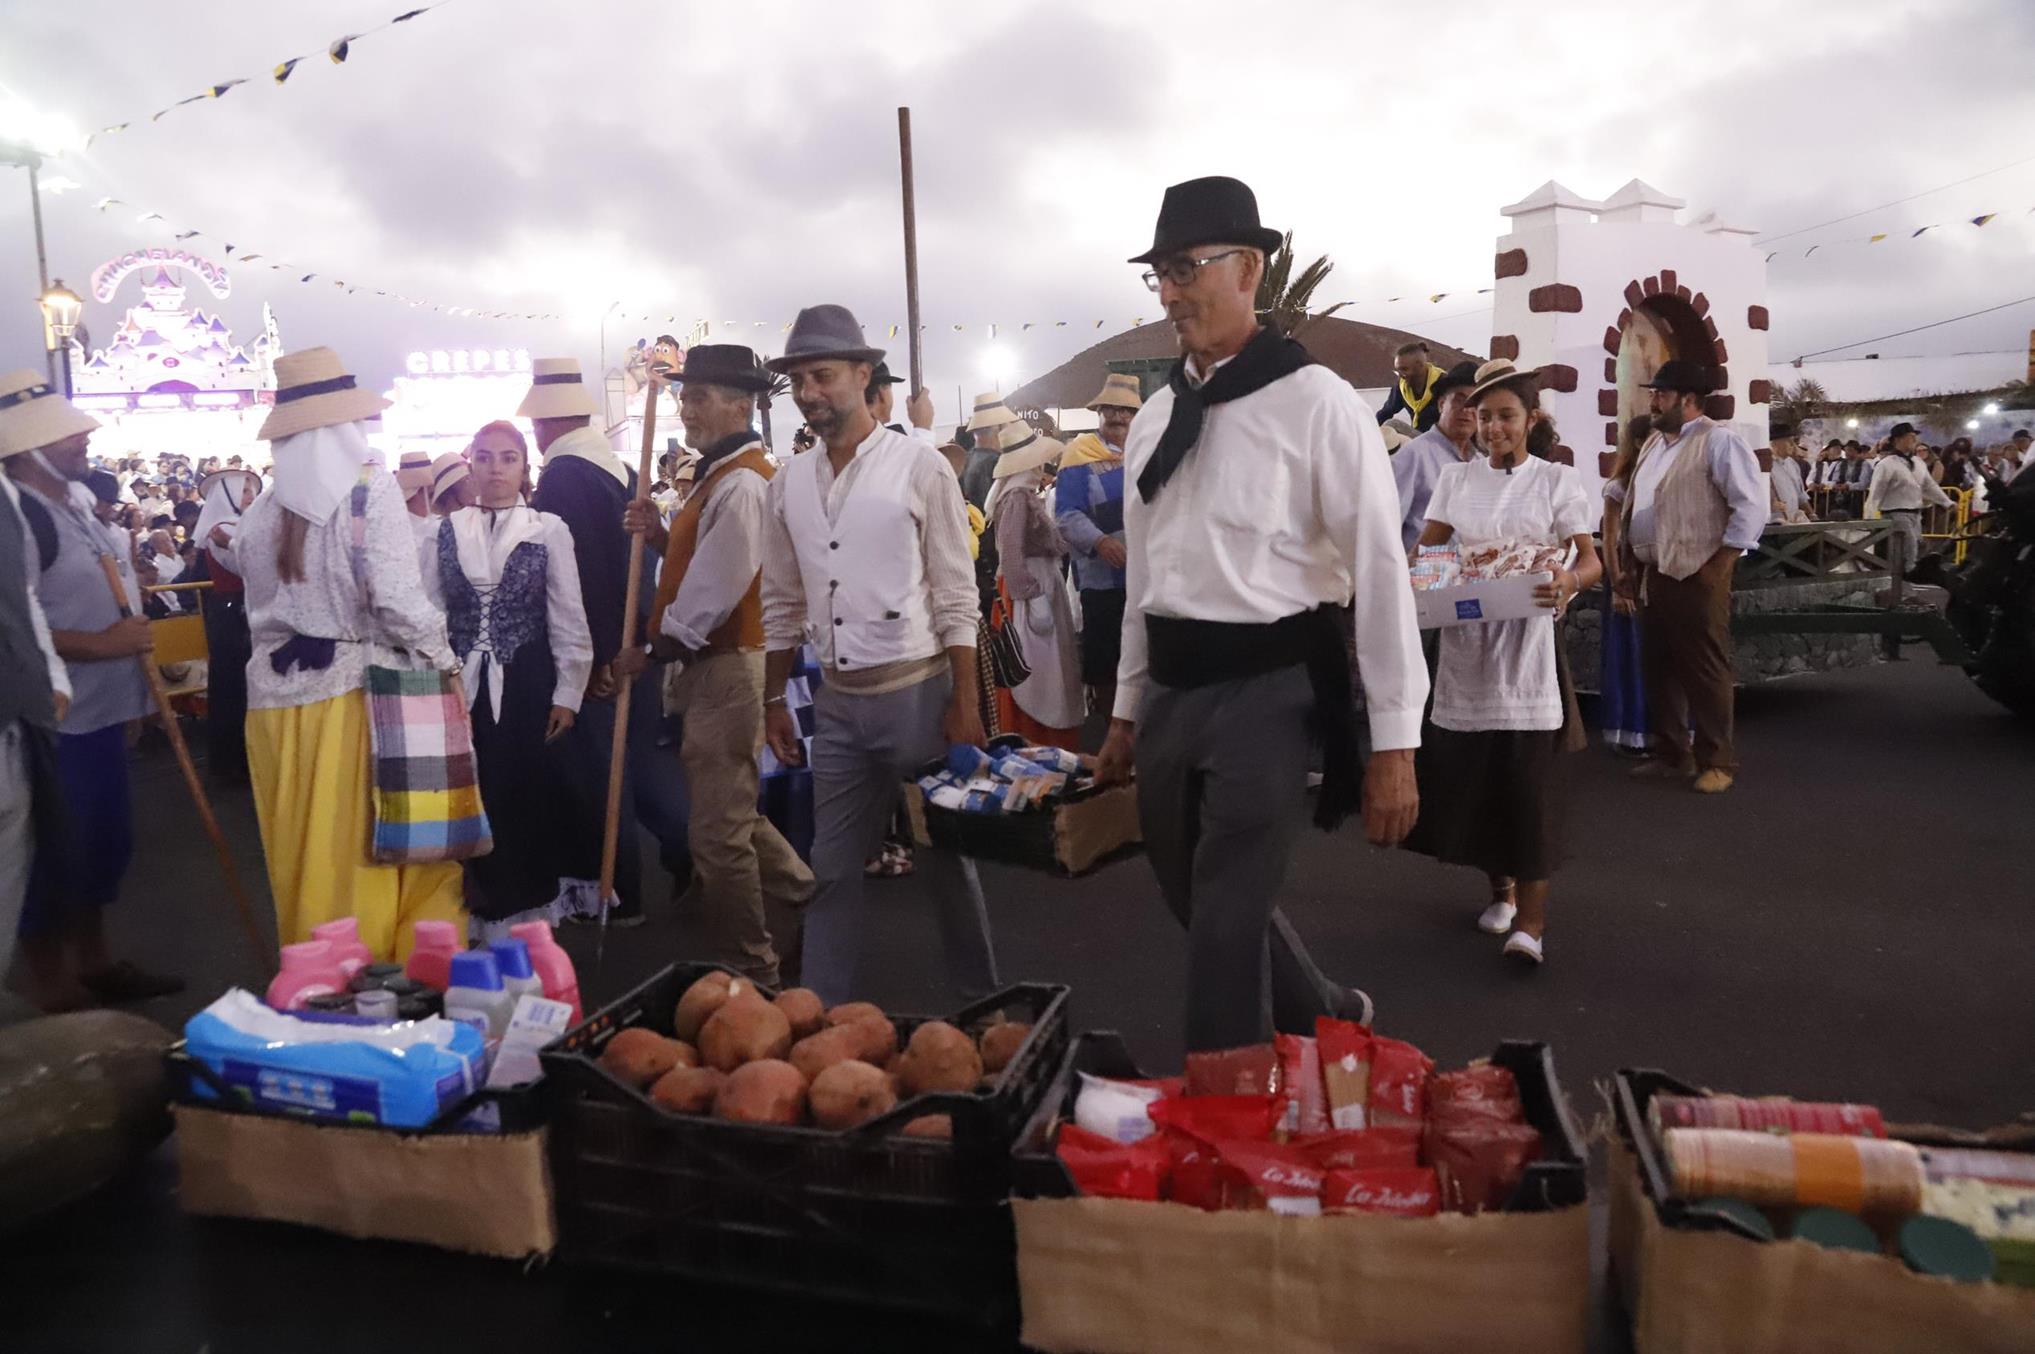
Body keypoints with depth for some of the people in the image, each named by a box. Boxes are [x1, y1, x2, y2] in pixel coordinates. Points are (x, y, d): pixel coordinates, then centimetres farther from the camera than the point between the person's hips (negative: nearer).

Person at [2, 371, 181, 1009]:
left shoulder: (75, 503, 12)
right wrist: (104, 644, -21)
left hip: (97, 710, 9)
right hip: (53, 720, -9)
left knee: (104, 843, 18)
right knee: (57, 853, 2)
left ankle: (94, 963, 32)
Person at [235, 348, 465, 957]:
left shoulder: (260, 511, 3)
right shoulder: (370, 488, -10)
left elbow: (261, 596, 3)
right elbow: (398, 599, -16)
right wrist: (443, 657, -2)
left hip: (277, 696, 4)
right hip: (355, 691, -4)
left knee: (307, 856, 15)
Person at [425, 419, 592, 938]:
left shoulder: (549, 530, -2)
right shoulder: (445, 531, 5)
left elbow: (568, 619, -2)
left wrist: (567, 694, -4)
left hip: (526, 684, -2)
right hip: (463, 685, 2)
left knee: (527, 796, 3)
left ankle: (526, 910, 17)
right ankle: (480, 907, 20)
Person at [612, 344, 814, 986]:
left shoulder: (740, 485, -17)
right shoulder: (717, 476, 16)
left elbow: (716, 591, -20)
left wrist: (651, 650, -10)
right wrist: (662, 535, 1)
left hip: (728, 668, -11)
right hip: (715, 664, 11)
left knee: (720, 834, -2)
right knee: (739, 817, 19)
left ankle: (747, 972, 11)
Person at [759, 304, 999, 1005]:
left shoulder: (919, 466, -6)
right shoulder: (789, 483, 8)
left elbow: (957, 597, -7)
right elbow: (782, 606, 14)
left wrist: (965, 704, -10)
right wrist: (773, 702, 13)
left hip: (916, 691, -4)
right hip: (837, 703, 4)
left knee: (943, 858, 7)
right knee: (832, 867, 9)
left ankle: (981, 1000, 25)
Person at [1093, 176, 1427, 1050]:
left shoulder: (1314, 403, -10)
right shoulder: (1155, 417, 9)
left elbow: (1379, 569, -11)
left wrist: (1394, 741, -12)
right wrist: (1127, 711, 18)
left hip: (1264, 689, -7)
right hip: (1170, 690, 7)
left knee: (1227, 926, -3)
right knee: (1197, 904, 19)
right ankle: (1326, 1018, 44)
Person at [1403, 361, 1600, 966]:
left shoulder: (1555, 480, 2)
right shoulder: (1456, 477, 10)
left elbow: (1590, 558, -6)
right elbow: (1427, 547, 6)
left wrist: (1568, 582, -29)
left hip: (1525, 638, -3)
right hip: (1463, 635, 3)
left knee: (1527, 777, -8)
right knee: (1468, 772, 6)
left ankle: (1532, 920, -4)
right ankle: (1501, 888, 27)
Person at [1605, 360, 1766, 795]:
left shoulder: (1717, 440, -10)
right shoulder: (1654, 444, 16)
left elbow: (1752, 505, -15)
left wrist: (1720, 563, -16)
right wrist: (1629, 563, 18)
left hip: (1697, 575, -8)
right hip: (1653, 573, 9)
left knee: (1704, 671, -3)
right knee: (1660, 668, 13)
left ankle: (1716, 761, 7)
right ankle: (1670, 753, 24)